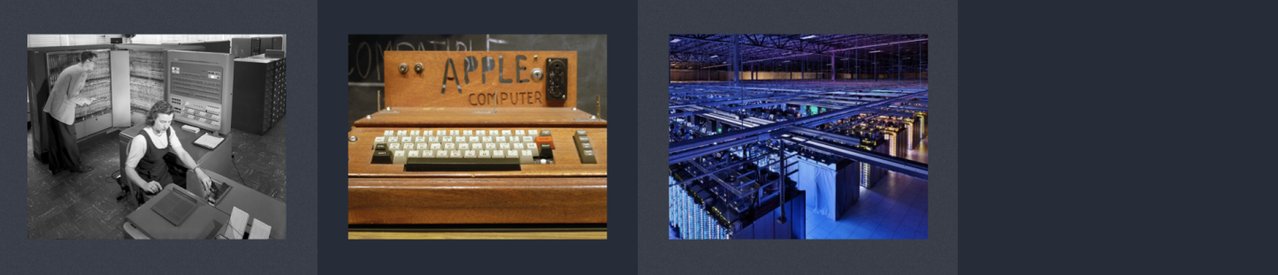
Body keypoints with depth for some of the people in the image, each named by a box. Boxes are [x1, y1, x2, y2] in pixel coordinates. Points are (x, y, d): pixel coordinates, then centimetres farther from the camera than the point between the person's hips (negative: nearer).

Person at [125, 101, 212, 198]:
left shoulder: (168, 130, -6)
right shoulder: (141, 139, -26)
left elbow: (182, 153, -9)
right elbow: (129, 168, -21)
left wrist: (198, 170, -26)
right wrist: (144, 185, -39)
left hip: (166, 174, 7)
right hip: (153, 183, -7)